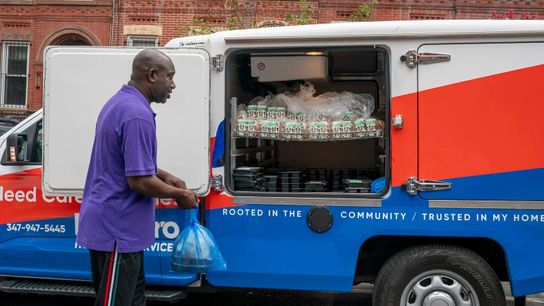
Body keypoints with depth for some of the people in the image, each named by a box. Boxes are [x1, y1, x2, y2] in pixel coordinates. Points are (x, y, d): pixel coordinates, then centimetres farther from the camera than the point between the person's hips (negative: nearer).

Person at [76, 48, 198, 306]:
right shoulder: (138, 114, -22)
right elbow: (140, 181, -25)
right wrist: (179, 194, -10)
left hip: (110, 224, 10)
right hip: (118, 229, -10)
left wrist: (165, 177, 12)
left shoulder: (119, 103, 11)